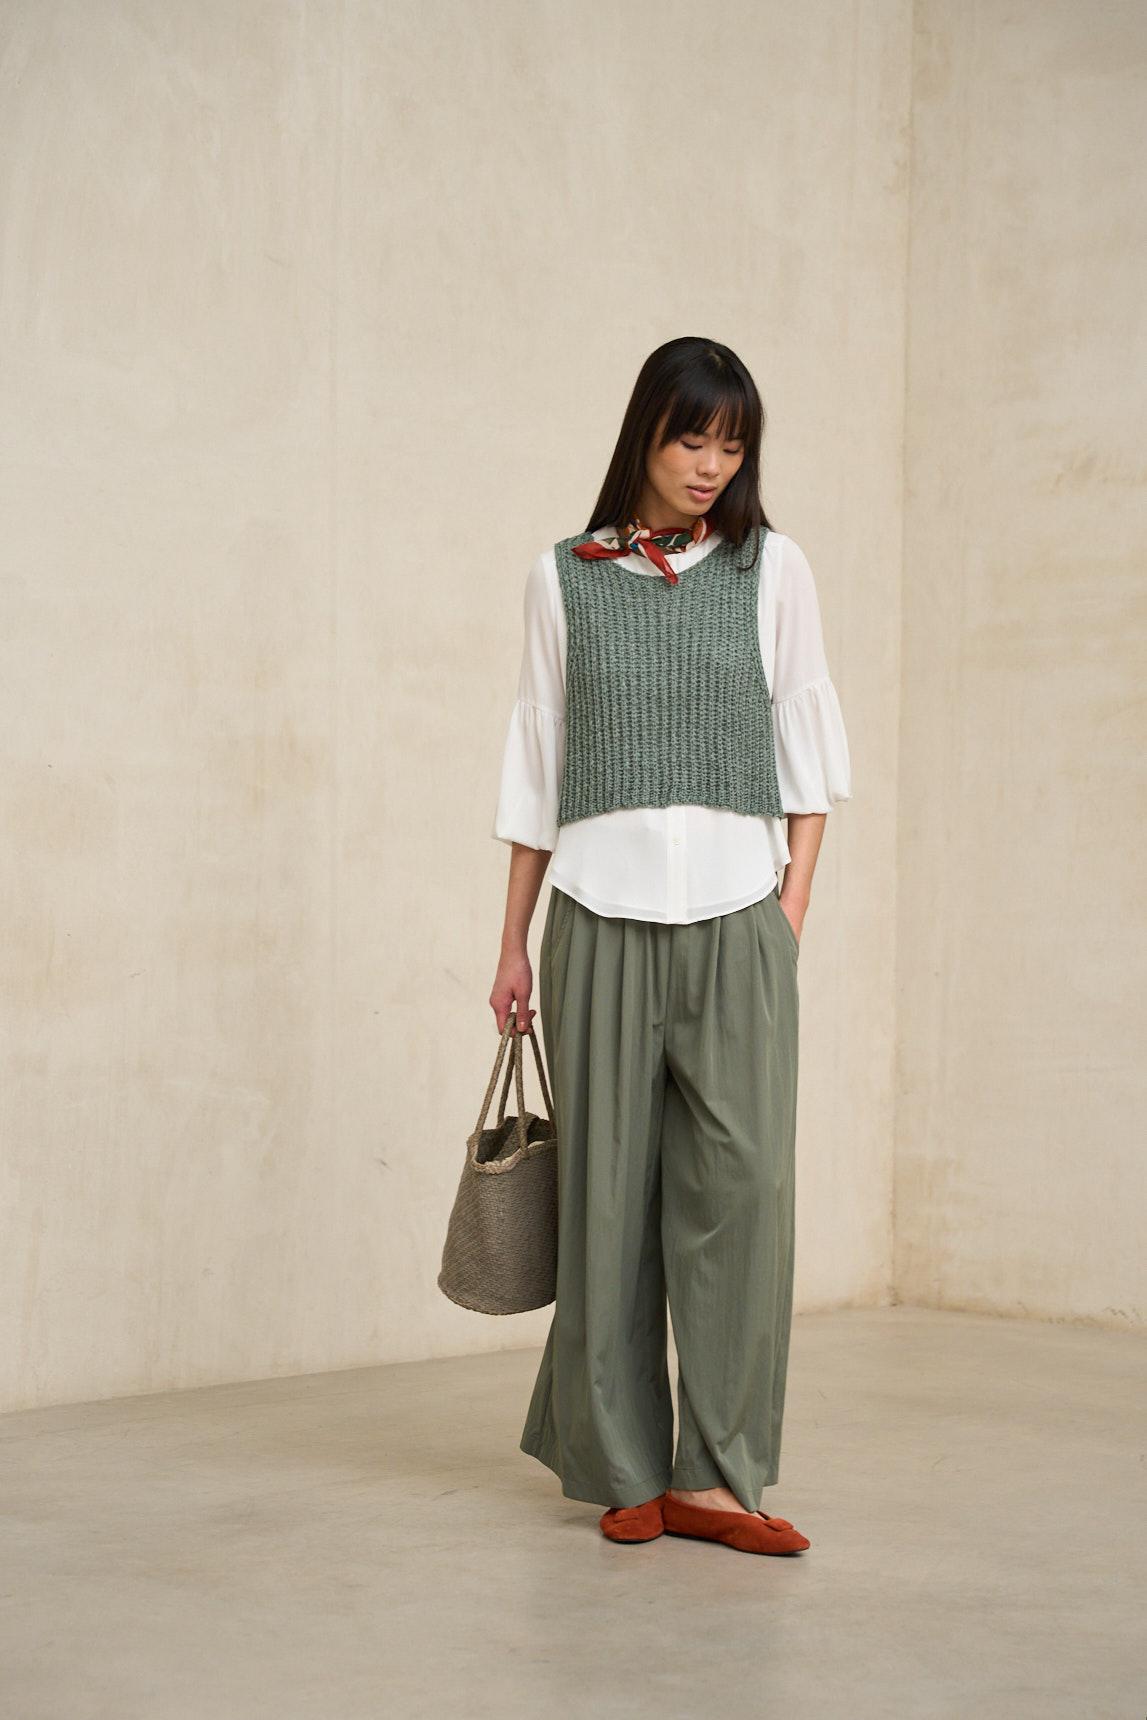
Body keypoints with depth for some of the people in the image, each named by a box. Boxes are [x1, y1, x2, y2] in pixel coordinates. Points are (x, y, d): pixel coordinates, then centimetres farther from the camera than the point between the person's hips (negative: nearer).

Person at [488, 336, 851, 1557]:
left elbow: (807, 741, 11)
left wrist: (795, 898, 1)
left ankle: (714, 1476, -1)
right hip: (602, 909, 0)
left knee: (742, 1182, -7)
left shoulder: (771, 568, 10)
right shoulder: (564, 579, 9)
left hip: (735, 914, 0)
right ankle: (624, 1468, 11)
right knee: (610, 1185, 1)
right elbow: (536, 769, 11)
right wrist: (513, 943, 10)